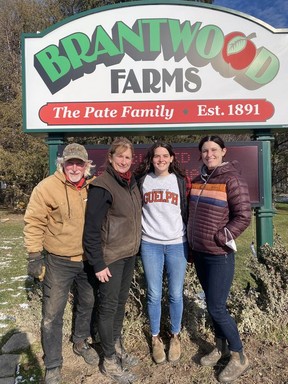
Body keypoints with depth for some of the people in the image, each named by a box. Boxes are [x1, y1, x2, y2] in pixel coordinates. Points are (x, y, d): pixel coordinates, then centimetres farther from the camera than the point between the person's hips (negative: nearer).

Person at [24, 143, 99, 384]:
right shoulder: (47, 187, -16)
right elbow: (34, 222, -12)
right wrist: (34, 256, -13)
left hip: (88, 260, 5)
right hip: (58, 262, -4)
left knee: (87, 304, 21)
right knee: (52, 314, 5)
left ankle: (81, 342, 47)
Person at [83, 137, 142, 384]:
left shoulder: (131, 183, 6)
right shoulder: (102, 186, -17)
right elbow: (91, 228, -18)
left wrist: (136, 248, 12)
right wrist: (98, 263, -17)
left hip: (130, 254, 7)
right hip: (111, 257, -7)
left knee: (121, 301, 19)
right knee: (109, 305, 7)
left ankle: (117, 346, 39)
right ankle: (109, 361, 25)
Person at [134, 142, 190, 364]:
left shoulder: (181, 181, 3)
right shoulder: (142, 181, 3)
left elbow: (188, 212, 6)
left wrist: (190, 243, 6)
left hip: (177, 244, 0)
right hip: (150, 245, 0)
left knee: (176, 294, 8)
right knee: (154, 295, 8)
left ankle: (175, 337, 31)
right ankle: (156, 339, 29)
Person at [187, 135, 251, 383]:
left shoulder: (232, 180, -13)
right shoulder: (197, 181, 8)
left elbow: (243, 217, -15)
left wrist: (219, 238, -15)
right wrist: (193, 240, 12)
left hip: (220, 255, -6)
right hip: (199, 253, 7)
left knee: (217, 308, -1)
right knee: (211, 304, 17)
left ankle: (239, 357, 21)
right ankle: (221, 347, 36)